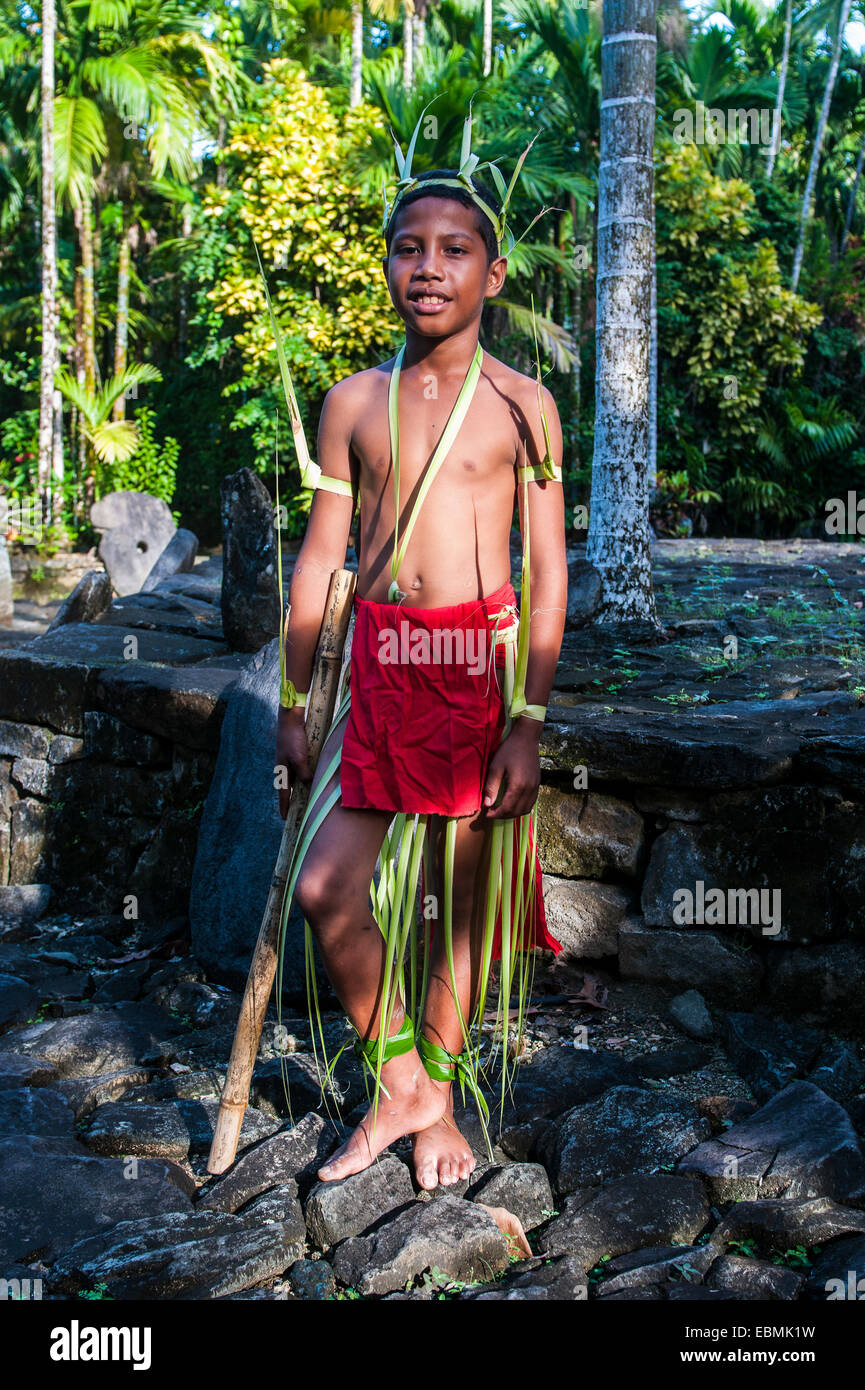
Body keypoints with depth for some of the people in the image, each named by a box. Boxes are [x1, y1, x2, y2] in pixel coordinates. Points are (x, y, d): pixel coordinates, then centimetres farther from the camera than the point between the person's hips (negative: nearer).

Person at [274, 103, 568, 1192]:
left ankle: (440, 1097, 27)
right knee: (324, 890, -2)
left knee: (461, 894, 6)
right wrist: (294, 703, 8)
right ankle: (398, 1082, 21)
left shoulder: (520, 404, -1)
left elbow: (549, 572, -3)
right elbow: (321, 553, 9)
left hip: (480, 660, -3)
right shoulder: (353, 402, 7)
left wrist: (528, 721, -10)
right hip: (378, 658, 3)